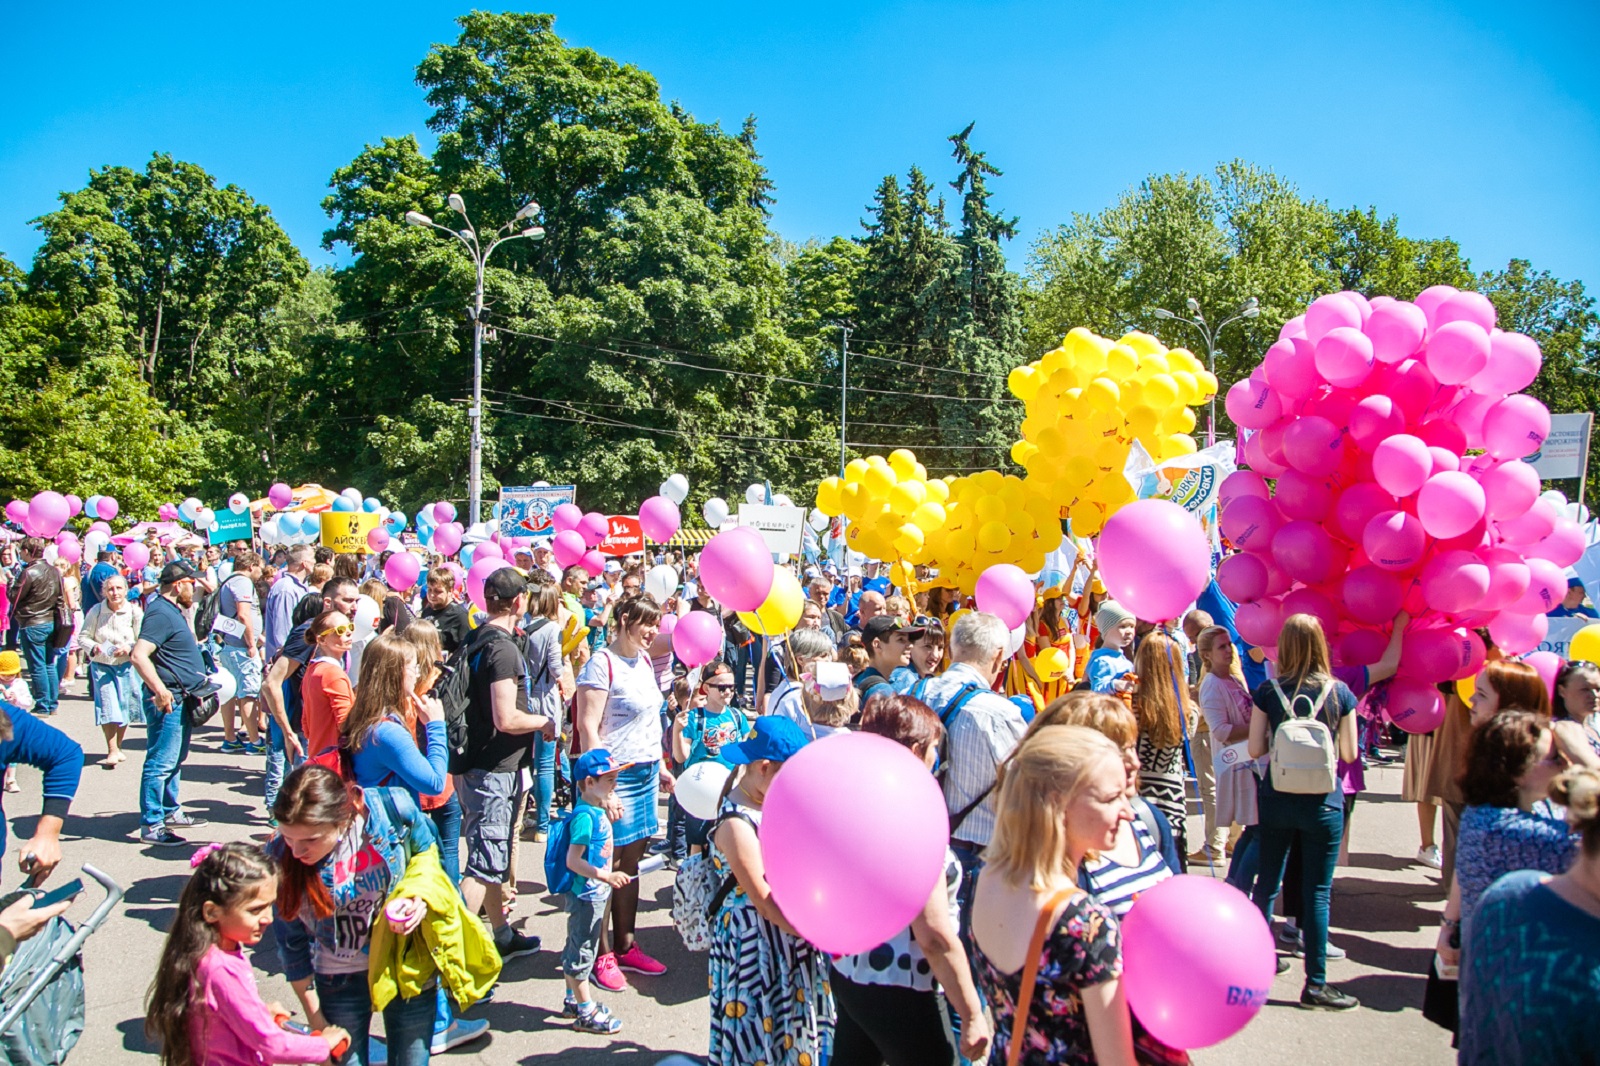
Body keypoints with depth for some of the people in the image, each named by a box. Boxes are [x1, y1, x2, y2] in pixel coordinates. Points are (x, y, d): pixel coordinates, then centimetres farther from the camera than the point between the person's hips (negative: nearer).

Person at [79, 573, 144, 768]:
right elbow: (83, 636, 1)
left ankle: (118, 747, 29)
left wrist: (129, 649, -23)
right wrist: (93, 647, -19)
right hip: (102, 665, 0)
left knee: (125, 707, 10)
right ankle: (113, 751, -3)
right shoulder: (96, 611, -6)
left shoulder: (135, 612, -8)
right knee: (107, 706, -9)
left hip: (127, 665, 0)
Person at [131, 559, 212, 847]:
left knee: (176, 759, 19)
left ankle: (170, 812, 30)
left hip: (181, 698, 11)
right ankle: (151, 826, 0)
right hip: (168, 700, -11)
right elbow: (139, 655, -28)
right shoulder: (161, 613, -18)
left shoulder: (173, 611, 15)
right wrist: (160, 690, -31)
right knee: (161, 763, -5)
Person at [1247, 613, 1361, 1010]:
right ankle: (1316, 983, 7)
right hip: (1323, 802, -1)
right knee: (1317, 892, 4)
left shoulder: (1268, 691, -6)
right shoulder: (1339, 692, -7)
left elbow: (1255, 749, -4)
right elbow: (1349, 754, -1)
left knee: (1268, 882, 15)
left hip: (1276, 800, 1)